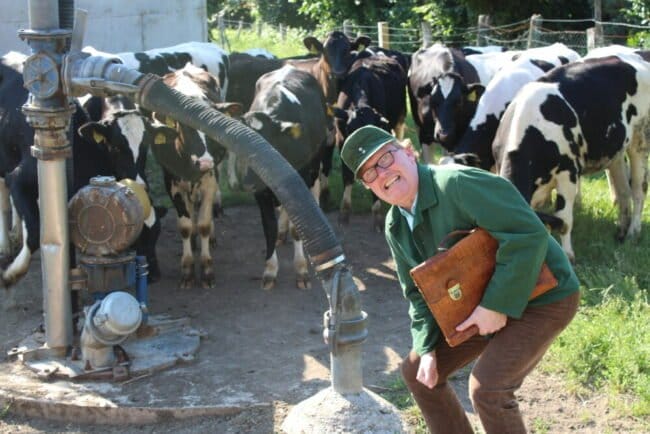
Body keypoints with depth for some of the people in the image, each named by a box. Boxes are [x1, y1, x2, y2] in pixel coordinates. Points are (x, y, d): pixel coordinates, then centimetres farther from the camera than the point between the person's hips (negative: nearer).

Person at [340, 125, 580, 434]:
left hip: (543, 296, -9)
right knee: (416, 370, 9)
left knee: (487, 388, -23)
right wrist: (426, 348, -2)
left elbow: (529, 235, -32)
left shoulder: (456, 183, -28)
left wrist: (496, 305, -27)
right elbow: (419, 292, 11)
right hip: (481, 302, 9)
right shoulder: (396, 227, 0)